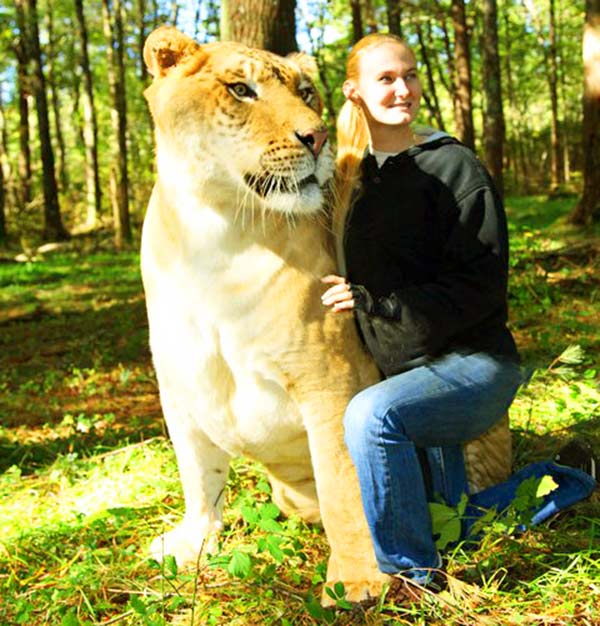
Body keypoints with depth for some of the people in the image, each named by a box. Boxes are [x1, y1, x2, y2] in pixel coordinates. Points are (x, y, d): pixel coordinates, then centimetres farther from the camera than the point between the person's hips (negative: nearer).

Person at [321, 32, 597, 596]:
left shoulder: (452, 166, -10)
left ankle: (410, 572, -18)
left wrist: (376, 303, -24)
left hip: (473, 362, -7)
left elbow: (482, 282, -18)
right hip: (404, 370, 7)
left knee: (372, 415, -34)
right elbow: (348, 277, 21)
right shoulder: (351, 173, 8)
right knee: (454, 526, 15)